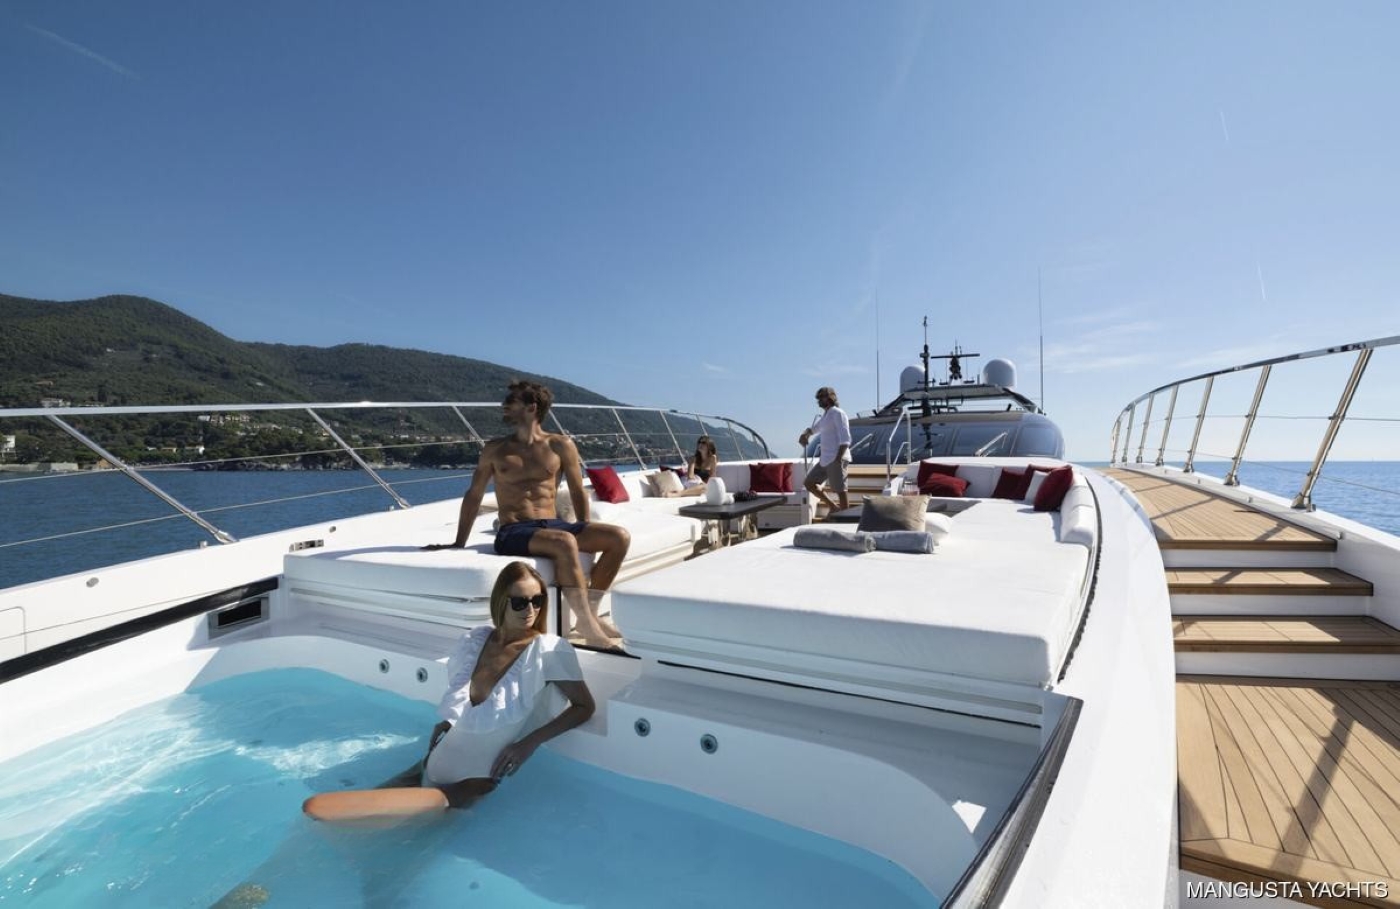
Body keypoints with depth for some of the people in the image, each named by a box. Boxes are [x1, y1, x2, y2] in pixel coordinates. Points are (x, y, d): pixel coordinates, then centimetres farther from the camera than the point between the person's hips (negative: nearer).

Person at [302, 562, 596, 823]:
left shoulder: (549, 650, -19)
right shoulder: (473, 641, -3)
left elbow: (585, 707, -14)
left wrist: (530, 742, -21)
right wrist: (446, 722, 0)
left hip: (477, 784, -5)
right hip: (434, 768, 5)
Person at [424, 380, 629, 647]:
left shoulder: (561, 445, 8)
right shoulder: (495, 450, 9)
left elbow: (578, 492, 12)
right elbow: (473, 495, 15)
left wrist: (587, 535, 6)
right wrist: (459, 543, 12)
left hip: (553, 525, 3)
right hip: (513, 533, -3)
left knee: (619, 537, -18)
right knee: (565, 543, -36)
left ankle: (590, 609, -9)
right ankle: (586, 623, -25)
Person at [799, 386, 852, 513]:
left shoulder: (837, 413, -7)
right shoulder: (825, 414, 19)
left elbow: (845, 438, -16)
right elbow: (814, 428, 34)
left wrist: (838, 458, -25)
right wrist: (804, 434, 11)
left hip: (836, 458, -10)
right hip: (825, 459, 10)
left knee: (840, 490, -6)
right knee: (809, 483, 9)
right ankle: (834, 508, 14)